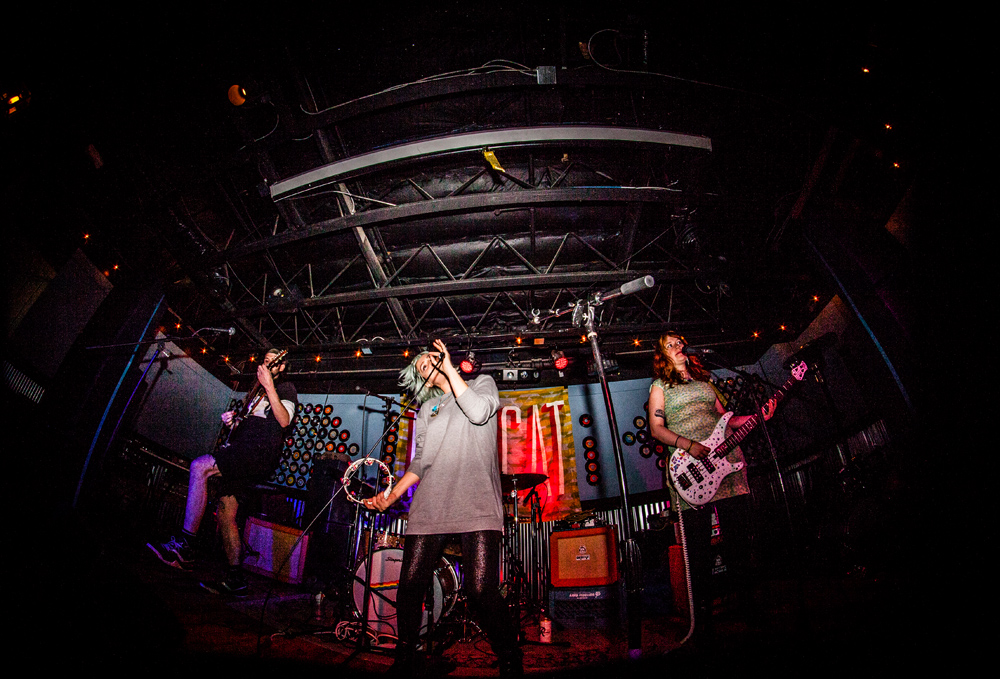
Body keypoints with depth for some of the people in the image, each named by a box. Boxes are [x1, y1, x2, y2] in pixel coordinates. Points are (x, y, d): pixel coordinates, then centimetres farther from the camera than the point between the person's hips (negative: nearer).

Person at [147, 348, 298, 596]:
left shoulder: (286, 388, 4)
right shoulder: (258, 392, 30)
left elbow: (284, 420, -14)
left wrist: (269, 387, -21)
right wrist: (232, 421, 13)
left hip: (261, 453, -9)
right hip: (242, 458, 9)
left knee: (200, 466, -24)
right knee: (225, 513, 1)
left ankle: (184, 545, -24)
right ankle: (235, 579, 4)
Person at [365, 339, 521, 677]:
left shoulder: (483, 383, 14)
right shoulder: (426, 410, 24)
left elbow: (478, 412, -9)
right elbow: (420, 462, 21)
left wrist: (450, 369, -3)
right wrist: (392, 494, 10)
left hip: (476, 507, -4)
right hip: (430, 509, 5)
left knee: (481, 591, -12)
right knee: (409, 588, 3)